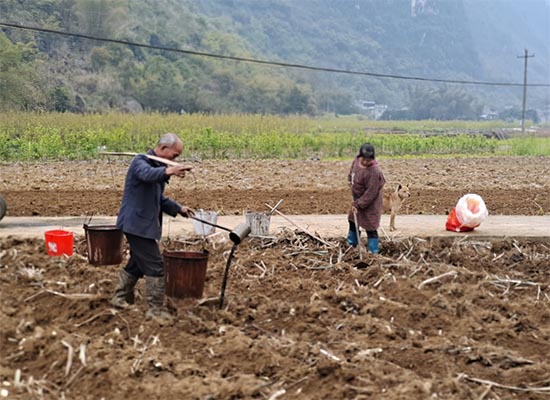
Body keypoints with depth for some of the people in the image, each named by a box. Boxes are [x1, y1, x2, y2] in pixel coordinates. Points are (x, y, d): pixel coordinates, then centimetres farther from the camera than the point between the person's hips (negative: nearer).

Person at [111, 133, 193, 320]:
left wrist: (178, 208, 15)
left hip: (144, 224, 10)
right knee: (155, 266, -9)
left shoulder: (157, 167, 17)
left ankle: (121, 298, 35)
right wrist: (168, 171, -58)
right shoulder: (141, 162, -13)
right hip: (137, 223, -10)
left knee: (138, 263, 21)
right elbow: (147, 174, -40)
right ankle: (156, 309, -5)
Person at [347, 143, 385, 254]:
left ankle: (373, 251, 11)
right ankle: (352, 243, 47)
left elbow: (370, 193, -29)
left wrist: (358, 204, -24)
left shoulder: (374, 172, -35)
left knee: (370, 227, -1)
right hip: (358, 198, 9)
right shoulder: (357, 159, -13)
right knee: (352, 220, 25)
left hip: (370, 203, -9)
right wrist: (350, 180, 14)